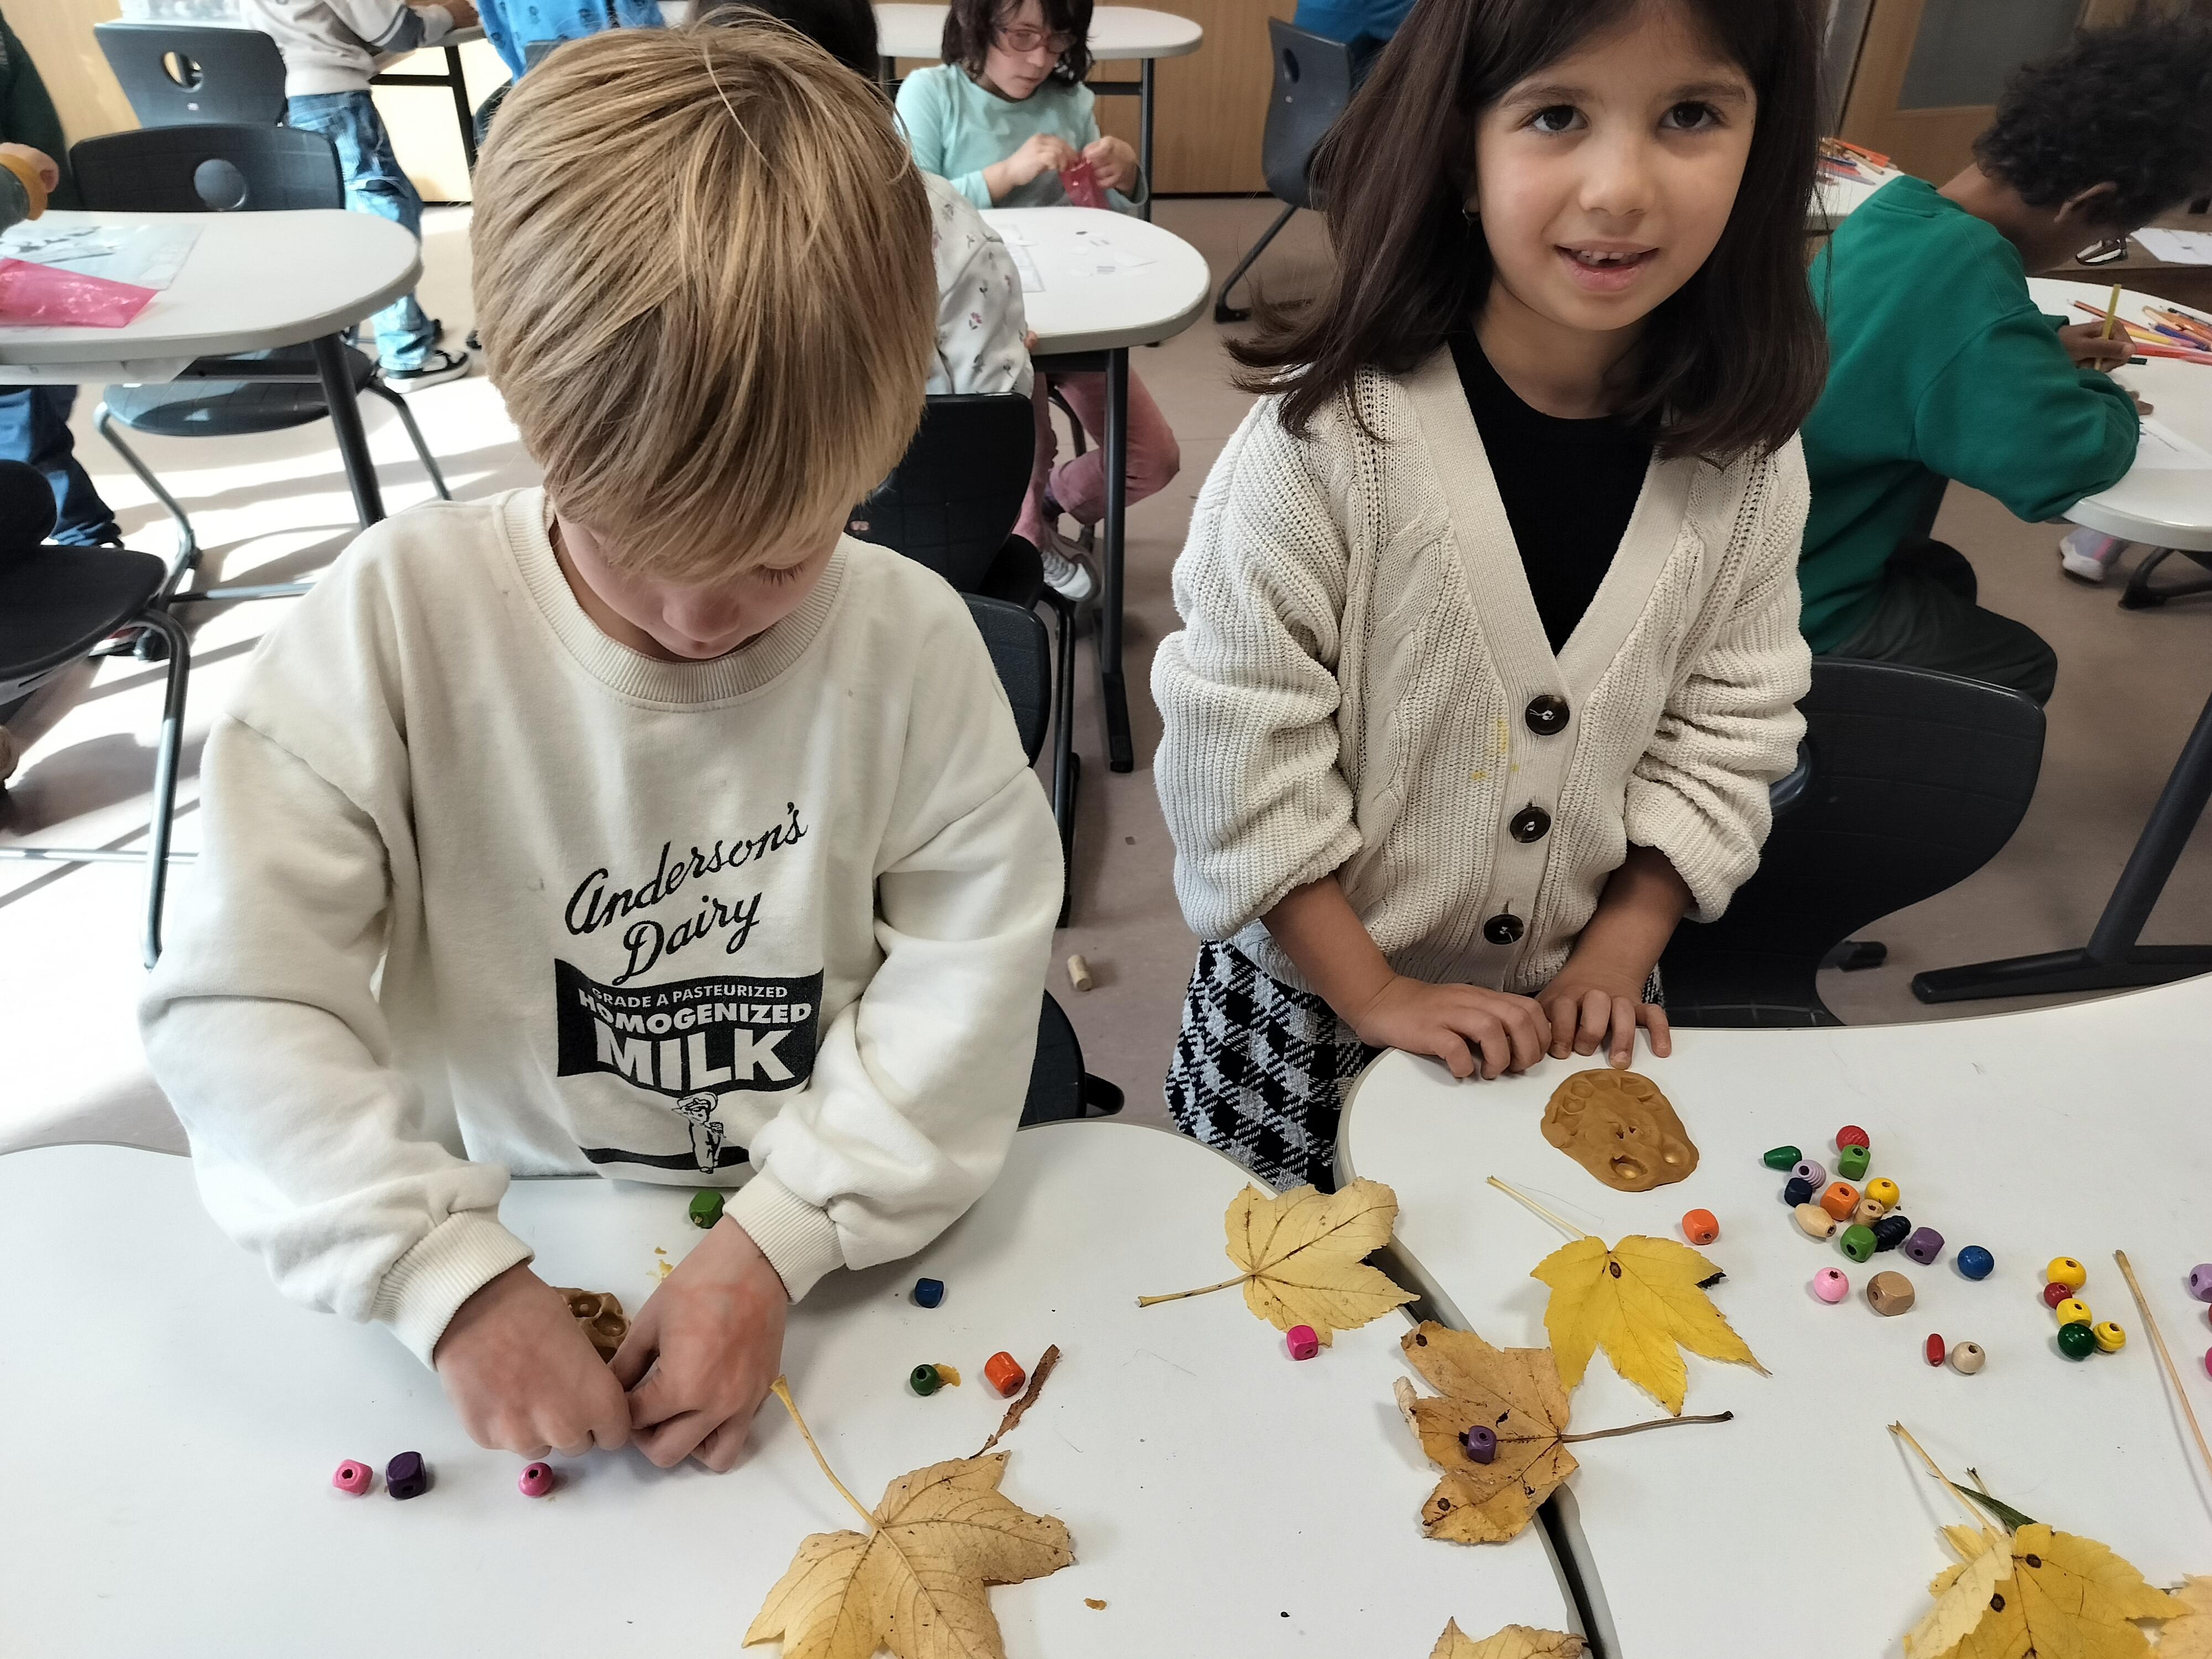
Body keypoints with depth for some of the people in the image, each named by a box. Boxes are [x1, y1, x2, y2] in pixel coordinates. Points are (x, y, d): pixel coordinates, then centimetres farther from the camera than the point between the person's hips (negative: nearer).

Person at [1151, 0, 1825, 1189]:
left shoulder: (1748, 455, -9)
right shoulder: (1331, 437, -24)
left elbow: (1727, 731, 1)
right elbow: (1236, 746, -20)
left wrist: (1619, 953, -6)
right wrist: (1373, 992, -15)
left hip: (1576, 1012, 4)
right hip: (1308, 1002, -3)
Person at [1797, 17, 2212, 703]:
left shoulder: (1900, 209, 2)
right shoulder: (1960, 270, -27)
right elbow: (2063, 464, -30)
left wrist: (2043, 343, 17)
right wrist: (2101, 393, -8)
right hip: (1792, 603, -8)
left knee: (1946, 576, 33)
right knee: (2024, 665, 16)